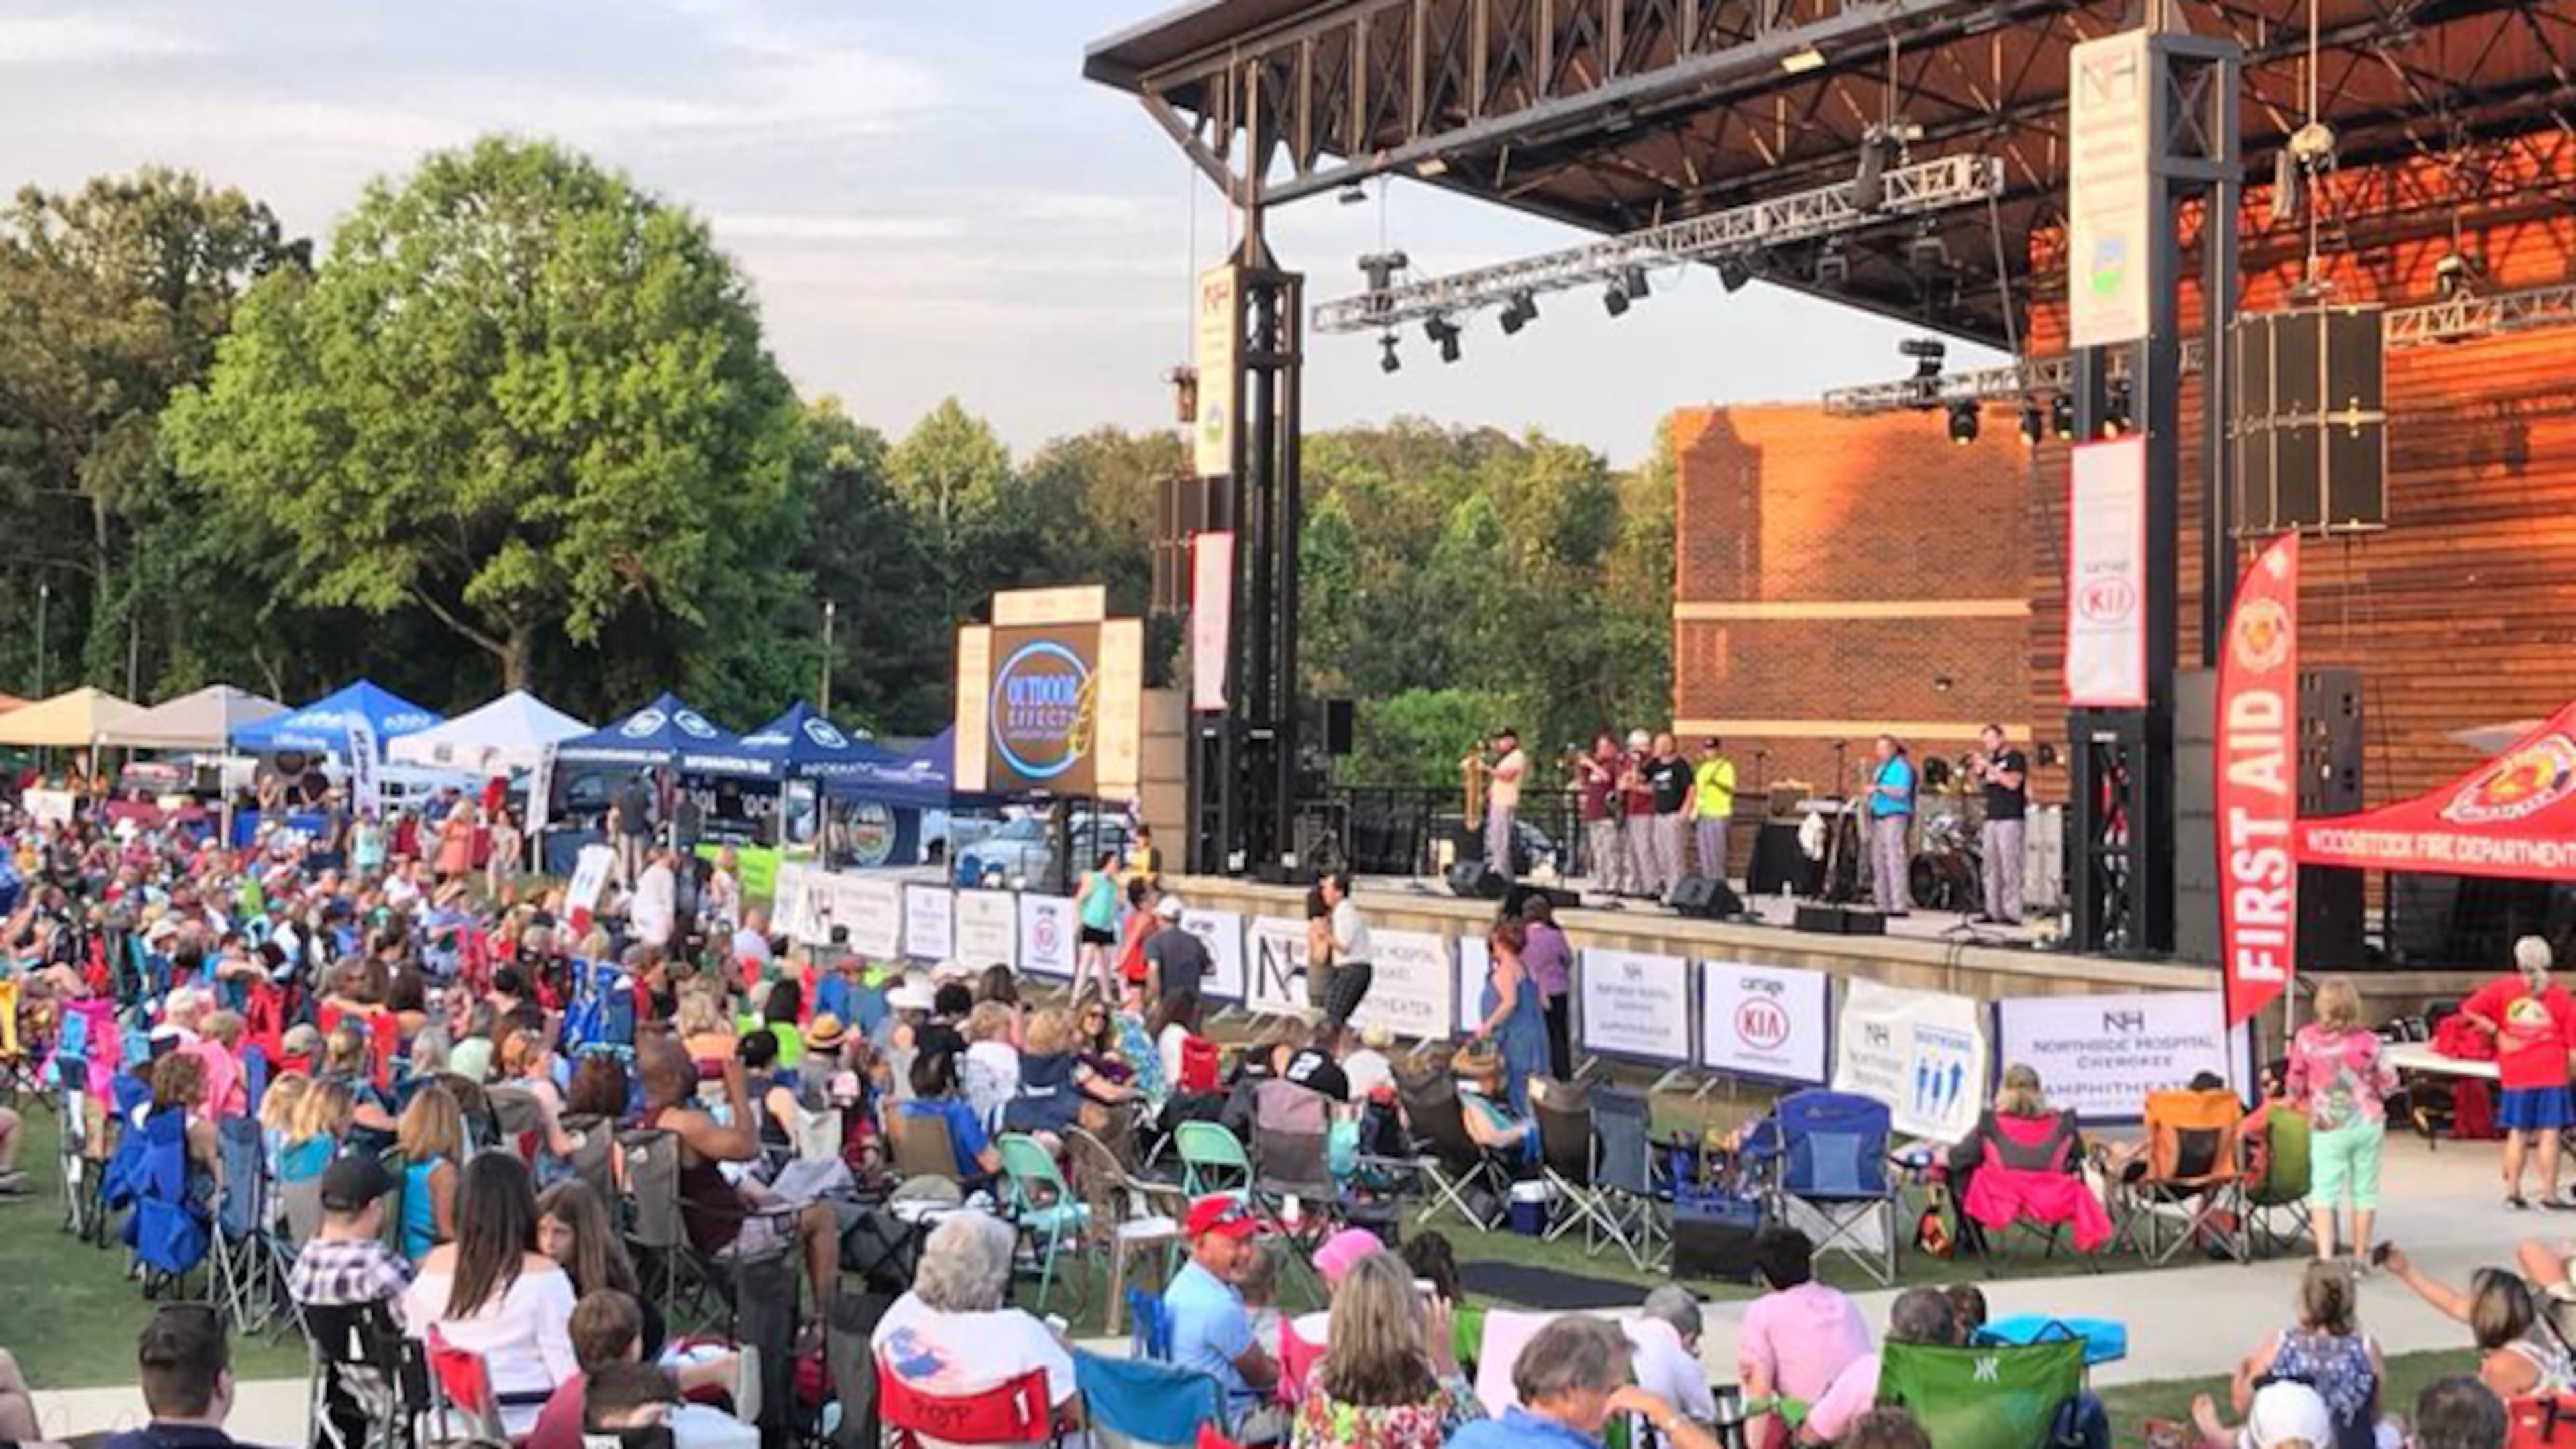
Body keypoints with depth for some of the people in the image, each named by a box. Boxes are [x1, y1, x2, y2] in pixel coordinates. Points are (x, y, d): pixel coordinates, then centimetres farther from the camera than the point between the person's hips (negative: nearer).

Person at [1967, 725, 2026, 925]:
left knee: (2009, 866, -10)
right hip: (1991, 818, 7)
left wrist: (1989, 767, -17)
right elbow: (1977, 782, 18)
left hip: (2010, 819, -7)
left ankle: (2012, 914, -11)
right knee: (1991, 866, 5)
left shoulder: (2015, 758, -3)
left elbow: (2013, 782, -17)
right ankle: (1993, 911, 8)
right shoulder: (1990, 759, 17)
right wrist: (1975, 768, 0)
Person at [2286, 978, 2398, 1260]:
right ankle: (2359, 1257, 19)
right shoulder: (2367, 1040, -8)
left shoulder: (2306, 1039, -10)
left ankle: (2325, 1256, -12)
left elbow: (2295, 1086, -1)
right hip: (2368, 1122, 1)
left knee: (2324, 1191, 2)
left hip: (2328, 1127, -1)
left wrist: (2308, 1099, 21)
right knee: (2364, 1191, 12)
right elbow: (2389, 1082, 1)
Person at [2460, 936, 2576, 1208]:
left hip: (2516, 1074, 3)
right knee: (2550, 1132, 0)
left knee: (2518, 1132, 10)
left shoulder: (2504, 987, 1)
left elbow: (2469, 1010, -2)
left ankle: (2512, 1190, 13)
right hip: (2551, 1073, -3)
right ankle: (2549, 1193, 0)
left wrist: (2495, 1031, 4)